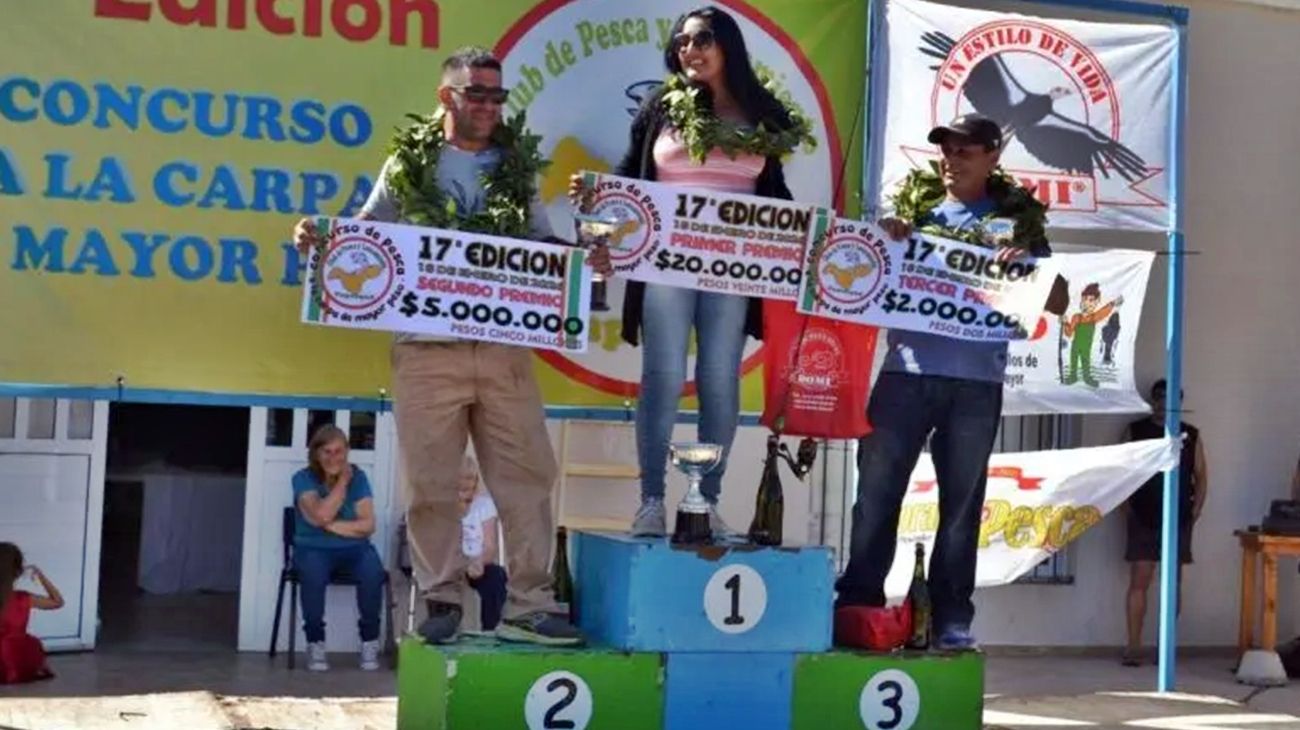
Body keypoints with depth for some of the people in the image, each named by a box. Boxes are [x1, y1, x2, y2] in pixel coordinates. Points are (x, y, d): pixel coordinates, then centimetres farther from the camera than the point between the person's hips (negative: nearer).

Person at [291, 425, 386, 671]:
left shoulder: (358, 477, 1)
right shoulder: (303, 478, -4)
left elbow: (368, 525, -7)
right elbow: (321, 516, -20)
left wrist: (331, 525, -13)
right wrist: (342, 482, -14)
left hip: (353, 548, 1)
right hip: (313, 548, -1)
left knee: (373, 572, -31)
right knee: (313, 575, -36)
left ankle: (370, 642, -14)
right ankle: (315, 644, -18)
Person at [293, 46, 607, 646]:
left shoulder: (518, 167, 13)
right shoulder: (409, 163, 7)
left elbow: (542, 247, 14)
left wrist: (583, 260, -4)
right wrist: (319, 241, -9)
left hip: (504, 348, 2)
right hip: (427, 349, -2)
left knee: (527, 476, 0)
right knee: (431, 485, 2)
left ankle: (527, 606, 7)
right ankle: (442, 603, 13)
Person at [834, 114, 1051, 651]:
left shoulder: (1017, 218, 9)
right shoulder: (913, 203, 11)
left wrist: (1027, 264, -12)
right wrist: (887, 241, -10)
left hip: (976, 382, -1)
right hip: (907, 370, 1)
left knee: (961, 503, 5)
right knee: (876, 491, 0)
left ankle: (951, 619, 10)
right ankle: (857, 602, 7)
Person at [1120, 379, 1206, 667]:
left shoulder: (1191, 435, 8)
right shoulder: (1136, 430, 6)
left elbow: (1201, 476, 10)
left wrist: (1195, 511, -1)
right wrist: (1127, 508, -6)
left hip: (1178, 521, 1)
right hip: (1143, 519, -1)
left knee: (1173, 584, 4)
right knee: (1139, 581, -5)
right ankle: (1133, 647, -3)